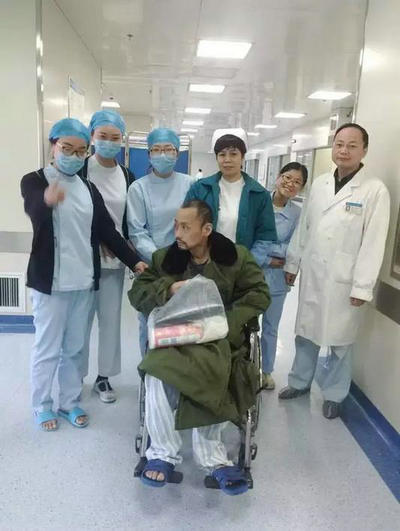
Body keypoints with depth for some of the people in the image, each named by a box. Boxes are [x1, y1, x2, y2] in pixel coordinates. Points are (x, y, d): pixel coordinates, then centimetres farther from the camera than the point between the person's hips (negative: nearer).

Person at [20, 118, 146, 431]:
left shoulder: (89, 188, 11)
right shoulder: (34, 180, -6)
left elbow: (107, 230, 10)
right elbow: (34, 209, -29)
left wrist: (134, 261, 0)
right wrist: (47, 200, -53)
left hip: (84, 281, 5)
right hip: (50, 281, -4)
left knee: (75, 347, 14)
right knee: (47, 348, 6)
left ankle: (71, 401, 28)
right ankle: (42, 406, 24)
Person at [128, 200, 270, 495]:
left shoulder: (236, 256, 5)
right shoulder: (164, 258, 9)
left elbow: (259, 294, 1)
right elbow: (137, 293, 7)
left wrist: (225, 323, -14)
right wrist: (168, 289, -13)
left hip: (219, 338, -2)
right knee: (158, 374, -30)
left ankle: (212, 457, -13)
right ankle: (163, 453, -9)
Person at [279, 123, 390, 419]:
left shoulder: (375, 190, -9)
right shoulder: (319, 184, 7)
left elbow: (373, 243, -12)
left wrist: (362, 286, -14)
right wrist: (292, 263, 12)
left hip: (344, 282, -4)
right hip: (312, 275, 5)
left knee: (340, 341, 9)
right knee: (306, 332, 17)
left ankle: (334, 395, 29)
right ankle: (300, 382, 36)